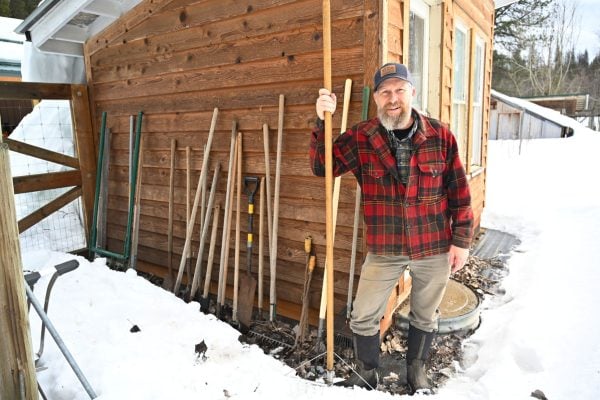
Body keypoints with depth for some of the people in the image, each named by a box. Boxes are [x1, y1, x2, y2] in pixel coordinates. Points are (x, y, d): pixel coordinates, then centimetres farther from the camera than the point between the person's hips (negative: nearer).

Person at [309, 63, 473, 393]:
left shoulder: (440, 136, -5)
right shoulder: (361, 138, -5)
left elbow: (459, 192, 0)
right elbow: (322, 166, -8)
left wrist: (461, 240, 0)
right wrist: (323, 122, -20)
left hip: (434, 247, 1)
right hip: (383, 250, 0)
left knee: (425, 317, 19)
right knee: (363, 318, 8)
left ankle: (416, 370, 46)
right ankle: (366, 373, 35)